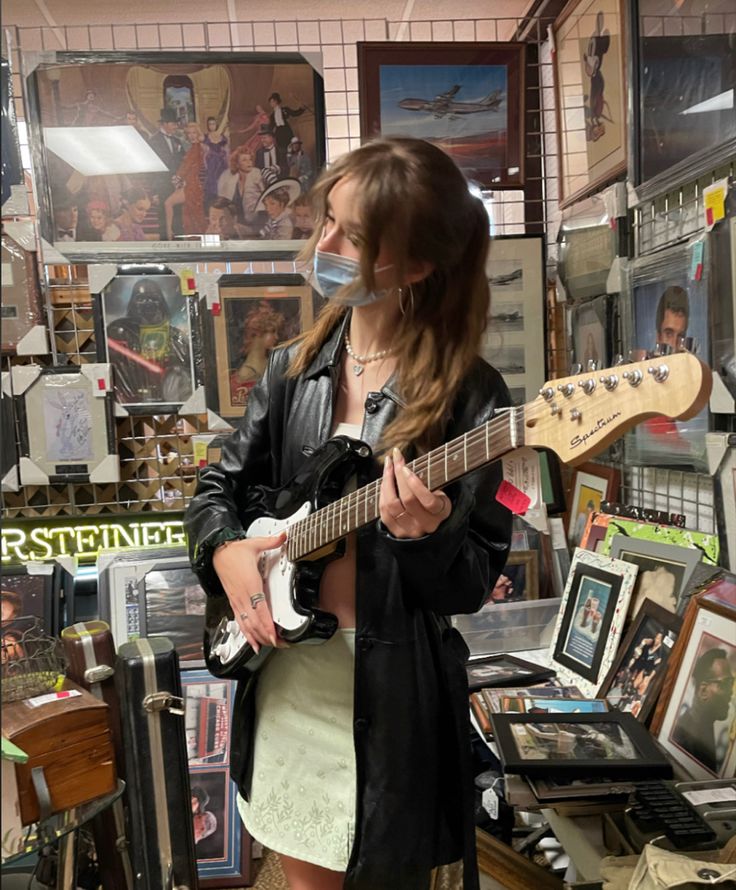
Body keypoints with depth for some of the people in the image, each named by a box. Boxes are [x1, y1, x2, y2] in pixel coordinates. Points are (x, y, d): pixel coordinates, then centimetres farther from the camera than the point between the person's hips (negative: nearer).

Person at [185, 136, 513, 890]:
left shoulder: (467, 394, -14)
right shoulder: (292, 367, 1)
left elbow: (476, 583, -12)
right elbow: (218, 486, 11)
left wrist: (428, 535, -32)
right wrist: (225, 550, -9)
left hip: (393, 686, -4)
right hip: (280, 664, 5)